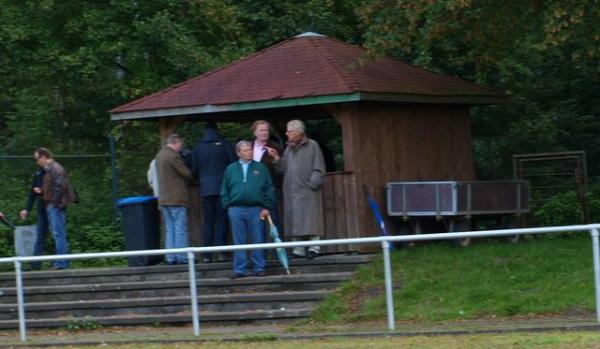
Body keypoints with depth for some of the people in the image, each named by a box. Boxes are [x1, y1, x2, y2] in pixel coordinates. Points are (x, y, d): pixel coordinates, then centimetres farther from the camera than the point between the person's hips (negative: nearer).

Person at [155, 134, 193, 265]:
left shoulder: (159, 155, 14)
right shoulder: (173, 156, -16)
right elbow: (187, 174, -12)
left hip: (164, 198, 8)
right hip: (177, 198, -8)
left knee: (169, 229, 10)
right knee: (180, 228, -5)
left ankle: (171, 258, 8)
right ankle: (182, 257, -6)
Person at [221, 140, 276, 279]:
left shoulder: (260, 168, 7)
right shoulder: (231, 169, 10)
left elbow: (269, 189, 5)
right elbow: (224, 191, 13)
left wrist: (267, 207, -2)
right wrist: (228, 205, 1)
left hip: (256, 210, -1)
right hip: (236, 210, 1)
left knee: (258, 241, 1)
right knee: (238, 241, 2)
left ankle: (259, 268, 8)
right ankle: (239, 269, 6)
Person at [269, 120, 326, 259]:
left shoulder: (312, 146, 0)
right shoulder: (289, 148, 17)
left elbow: (318, 170, -3)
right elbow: (283, 169, 13)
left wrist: (311, 184, -11)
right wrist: (276, 157, 0)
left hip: (307, 191, -6)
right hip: (291, 192, 6)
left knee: (310, 220, -8)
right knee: (294, 221, 4)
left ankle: (314, 248, -4)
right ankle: (298, 250, 8)